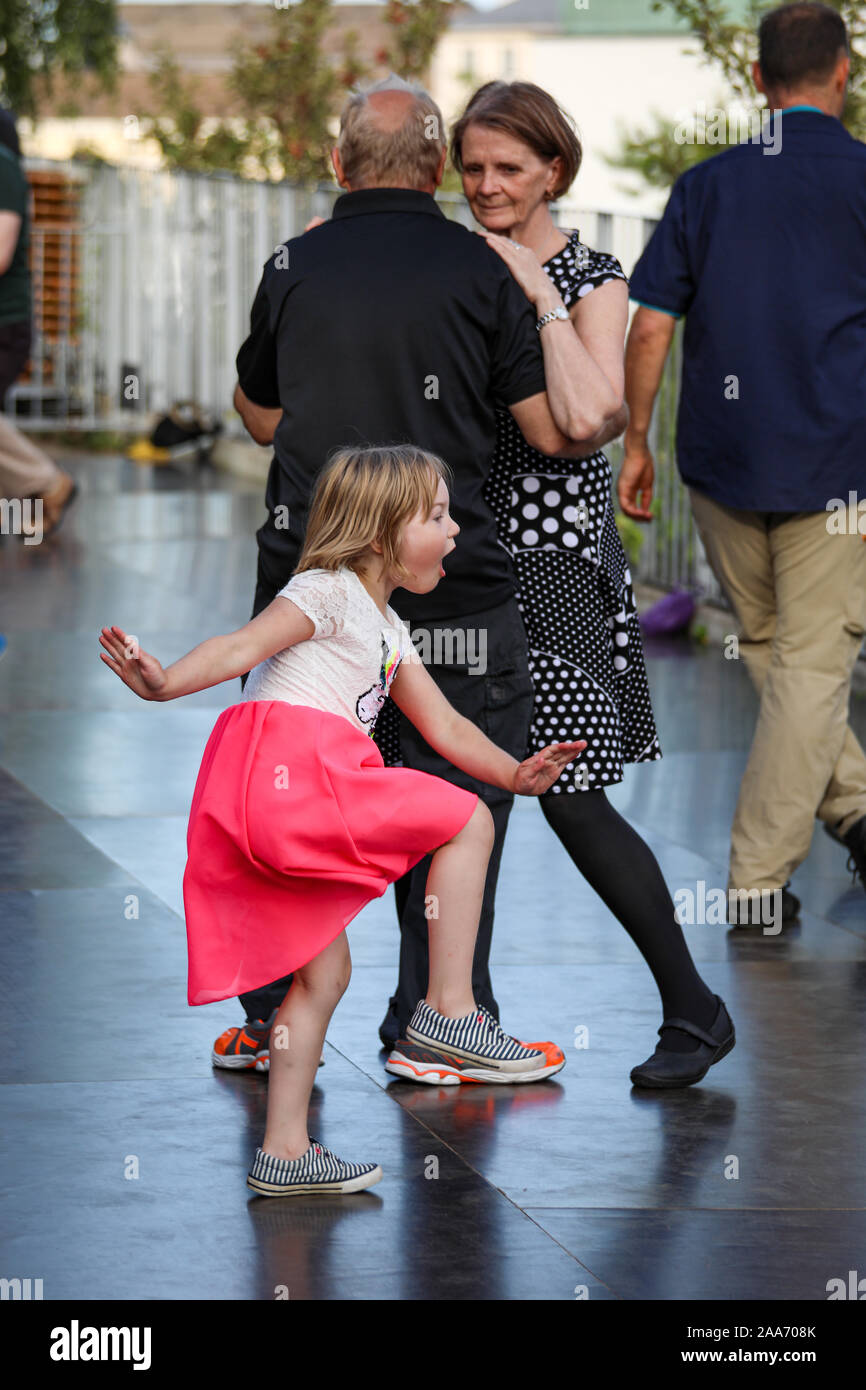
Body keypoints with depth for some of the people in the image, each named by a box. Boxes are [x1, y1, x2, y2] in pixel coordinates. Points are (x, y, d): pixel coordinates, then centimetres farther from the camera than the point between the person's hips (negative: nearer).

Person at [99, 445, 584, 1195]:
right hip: (291, 767, -10)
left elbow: (444, 725, 28)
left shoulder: (389, 632, 29)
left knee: (325, 971, 12)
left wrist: (513, 771, 15)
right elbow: (242, 646, -13)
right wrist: (164, 683, -29)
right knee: (467, 821, -7)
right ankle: (448, 1012, -7)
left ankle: (284, 1150, 14)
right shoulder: (329, 591, 0)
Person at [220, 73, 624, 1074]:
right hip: (450, 592, -2)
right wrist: (616, 421, 16)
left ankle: (273, 1019, 17)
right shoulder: (481, 271, -4)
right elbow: (558, 431, -4)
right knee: (453, 801, 6)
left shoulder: (293, 268, 2)